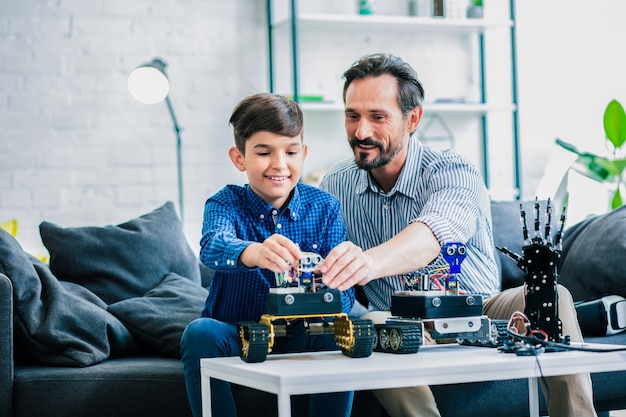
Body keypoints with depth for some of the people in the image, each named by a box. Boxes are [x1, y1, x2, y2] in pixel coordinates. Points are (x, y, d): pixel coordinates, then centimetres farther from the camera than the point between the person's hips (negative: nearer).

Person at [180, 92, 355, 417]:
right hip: (237, 338, -1)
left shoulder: (325, 208, -2)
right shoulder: (225, 204, -7)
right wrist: (253, 252, -55)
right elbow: (212, 246, -31)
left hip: (299, 339, 1)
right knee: (199, 333, -30)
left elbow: (344, 290, -9)